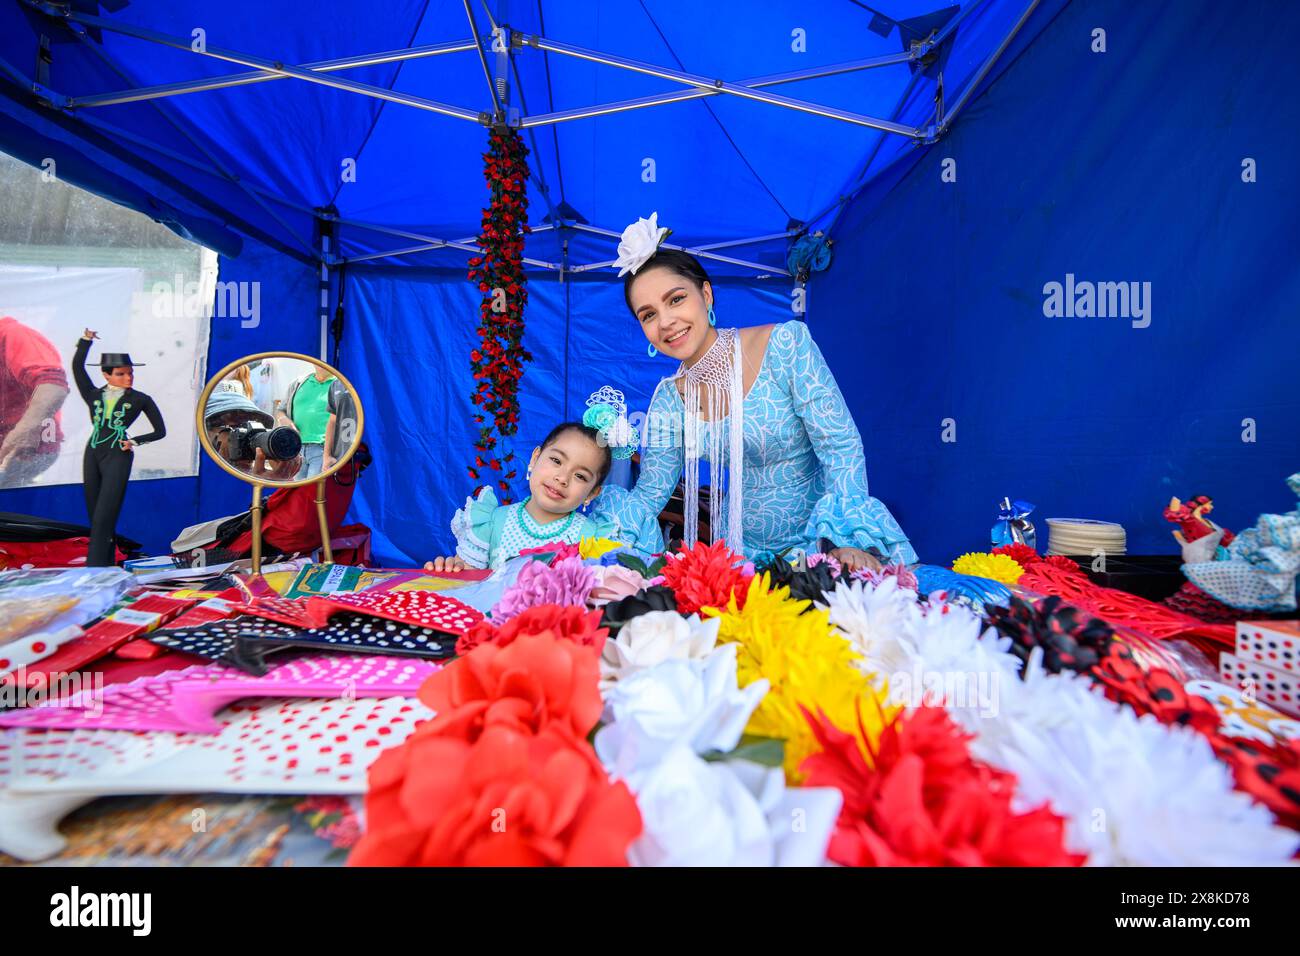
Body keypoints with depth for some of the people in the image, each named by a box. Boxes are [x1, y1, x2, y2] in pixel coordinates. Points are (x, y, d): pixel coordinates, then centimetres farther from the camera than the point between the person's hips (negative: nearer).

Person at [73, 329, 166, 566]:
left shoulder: (140, 399, 5)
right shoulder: (94, 395, 12)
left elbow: (160, 431, 7)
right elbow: (77, 366, 7)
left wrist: (135, 441, -4)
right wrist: (87, 339, 7)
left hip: (118, 458, -4)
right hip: (92, 456, 4)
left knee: (103, 519, -10)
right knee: (95, 517, 6)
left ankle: (95, 569, -11)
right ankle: (106, 564, 14)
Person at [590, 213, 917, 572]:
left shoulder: (785, 345, -14)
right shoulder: (669, 398, -2)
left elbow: (841, 447, -14)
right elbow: (648, 496, 1)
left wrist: (850, 539, -25)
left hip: (819, 538, -3)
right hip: (743, 552, 4)